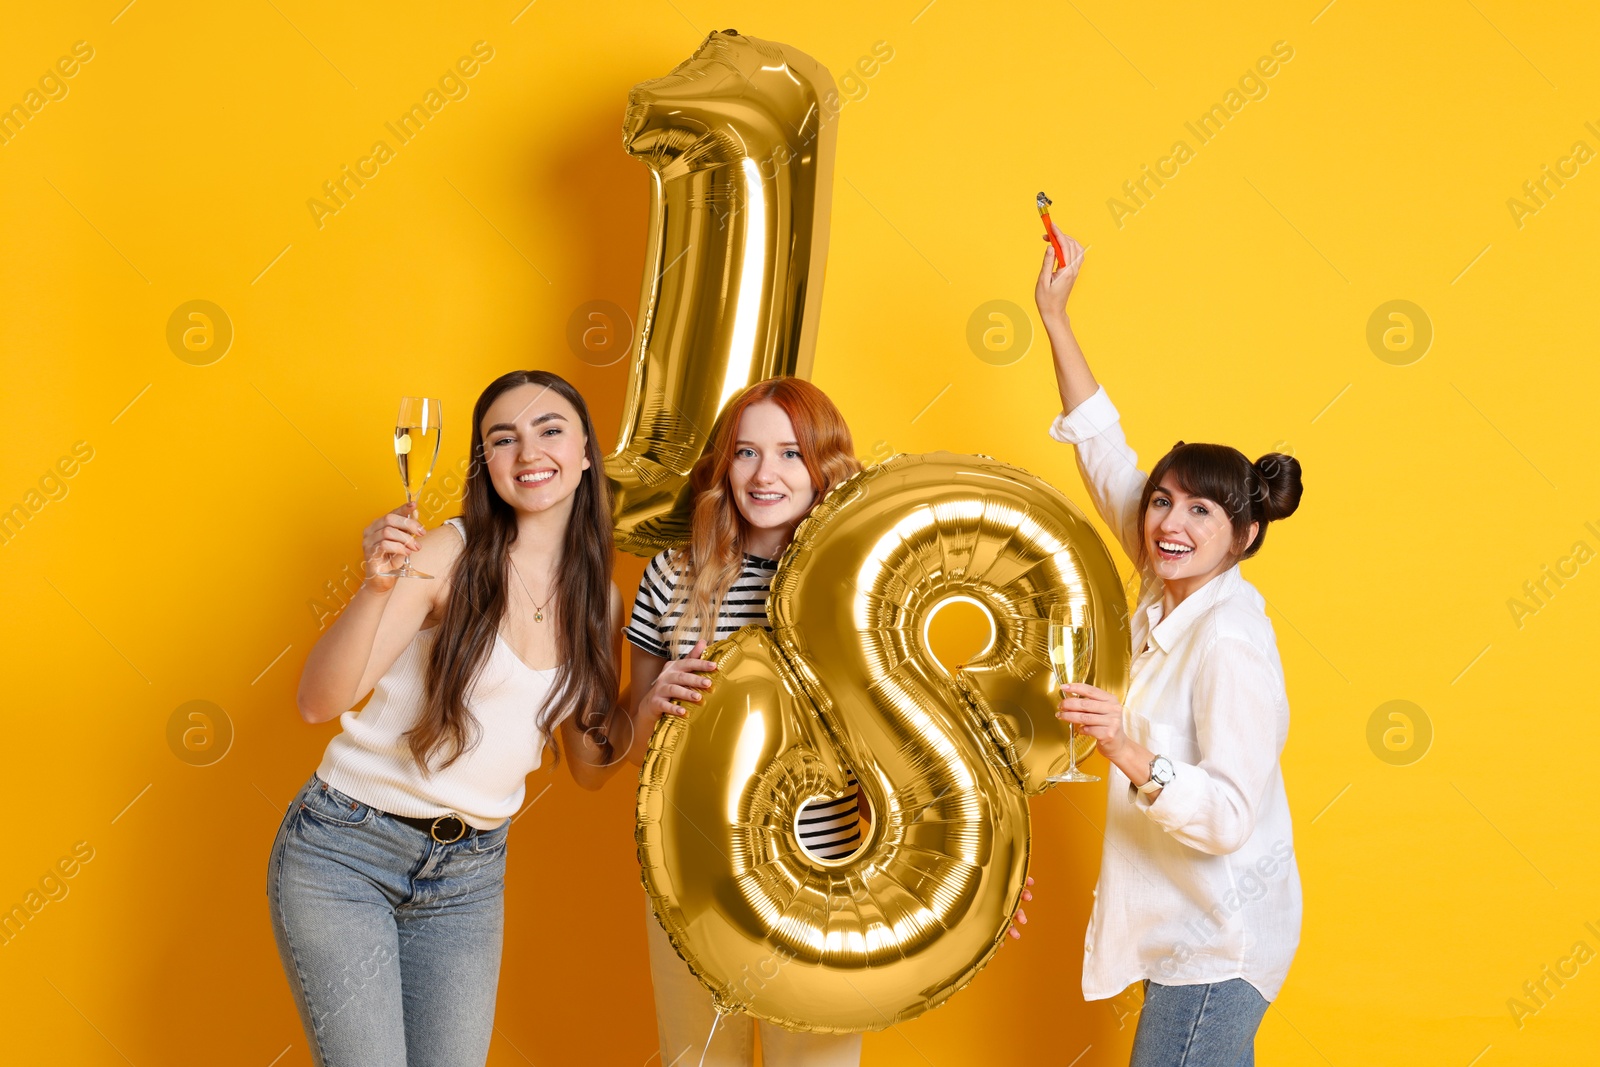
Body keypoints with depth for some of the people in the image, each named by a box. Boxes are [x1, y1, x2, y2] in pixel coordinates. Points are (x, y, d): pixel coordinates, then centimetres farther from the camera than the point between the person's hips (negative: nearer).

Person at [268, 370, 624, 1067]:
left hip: (470, 872, 5)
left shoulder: (600, 599, 3)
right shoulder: (447, 556, -13)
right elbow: (319, 702, -19)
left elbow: (589, 768, 11)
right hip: (344, 851, -5)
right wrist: (377, 586, -33)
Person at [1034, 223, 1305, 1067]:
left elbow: (1230, 817, -26)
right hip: (1188, 925, 9)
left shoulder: (1230, 637, -22)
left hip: (1219, 940, -9)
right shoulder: (1171, 594, 1)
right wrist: (1054, 318, 8)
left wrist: (1130, 753, -40)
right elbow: (1104, 452, 9)